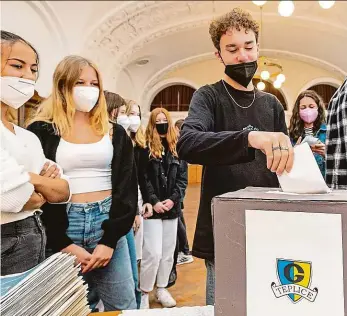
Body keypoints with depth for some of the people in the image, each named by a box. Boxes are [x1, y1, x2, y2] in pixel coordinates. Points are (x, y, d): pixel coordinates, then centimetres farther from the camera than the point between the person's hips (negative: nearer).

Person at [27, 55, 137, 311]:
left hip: (108, 225, 2)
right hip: (62, 229, -1)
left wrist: (110, 239, -7)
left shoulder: (115, 134, 8)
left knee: (124, 306, 7)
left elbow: (127, 188, 3)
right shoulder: (41, 132, 1)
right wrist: (64, 243, -10)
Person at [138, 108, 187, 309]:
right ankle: (144, 293, 11)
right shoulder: (145, 148, -3)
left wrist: (172, 199, -7)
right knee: (153, 253, -7)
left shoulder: (176, 147, 9)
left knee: (168, 252, 12)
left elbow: (182, 178, 6)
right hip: (152, 207, -4)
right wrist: (154, 201, -16)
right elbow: (143, 179, -8)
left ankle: (162, 289, 27)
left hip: (172, 207, 5)